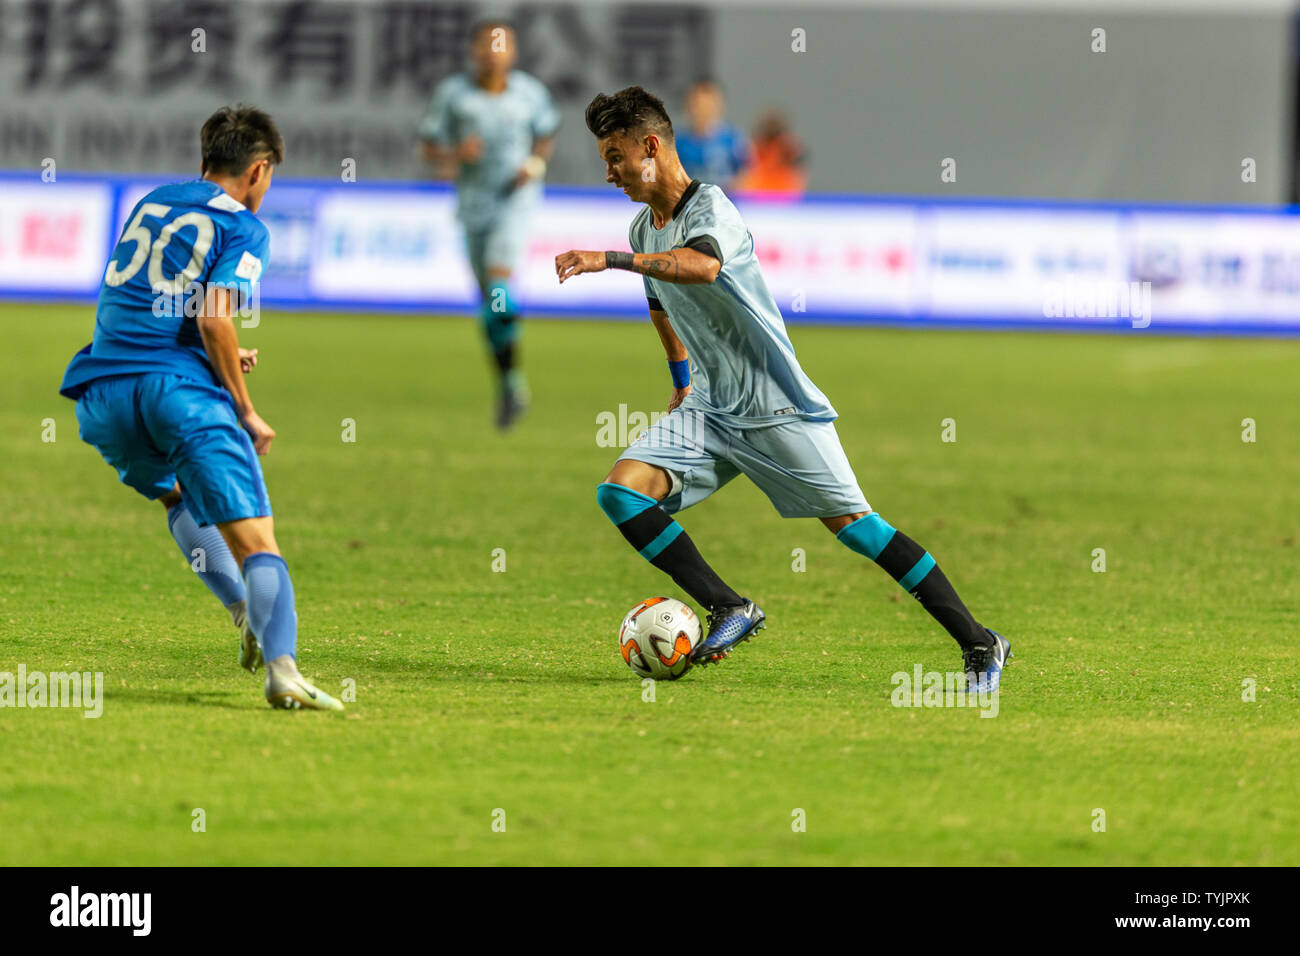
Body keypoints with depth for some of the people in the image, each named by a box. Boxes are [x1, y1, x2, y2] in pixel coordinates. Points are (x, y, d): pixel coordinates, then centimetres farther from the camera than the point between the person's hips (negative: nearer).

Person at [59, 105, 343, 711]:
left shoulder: (149, 204, 23)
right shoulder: (242, 227, 2)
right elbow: (214, 320, -11)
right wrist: (246, 413, -2)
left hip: (102, 388, 6)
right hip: (181, 388, -6)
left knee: (177, 495, 32)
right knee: (255, 540, -9)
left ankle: (245, 615, 16)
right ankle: (281, 668, -29)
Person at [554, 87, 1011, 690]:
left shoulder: (710, 208, -17)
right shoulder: (643, 231, 9)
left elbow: (703, 265, -42)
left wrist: (608, 260, -47)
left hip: (777, 407, -8)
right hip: (709, 410, 8)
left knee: (853, 525, -8)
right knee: (621, 491, -12)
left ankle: (979, 644, 1)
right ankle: (731, 611, -8)